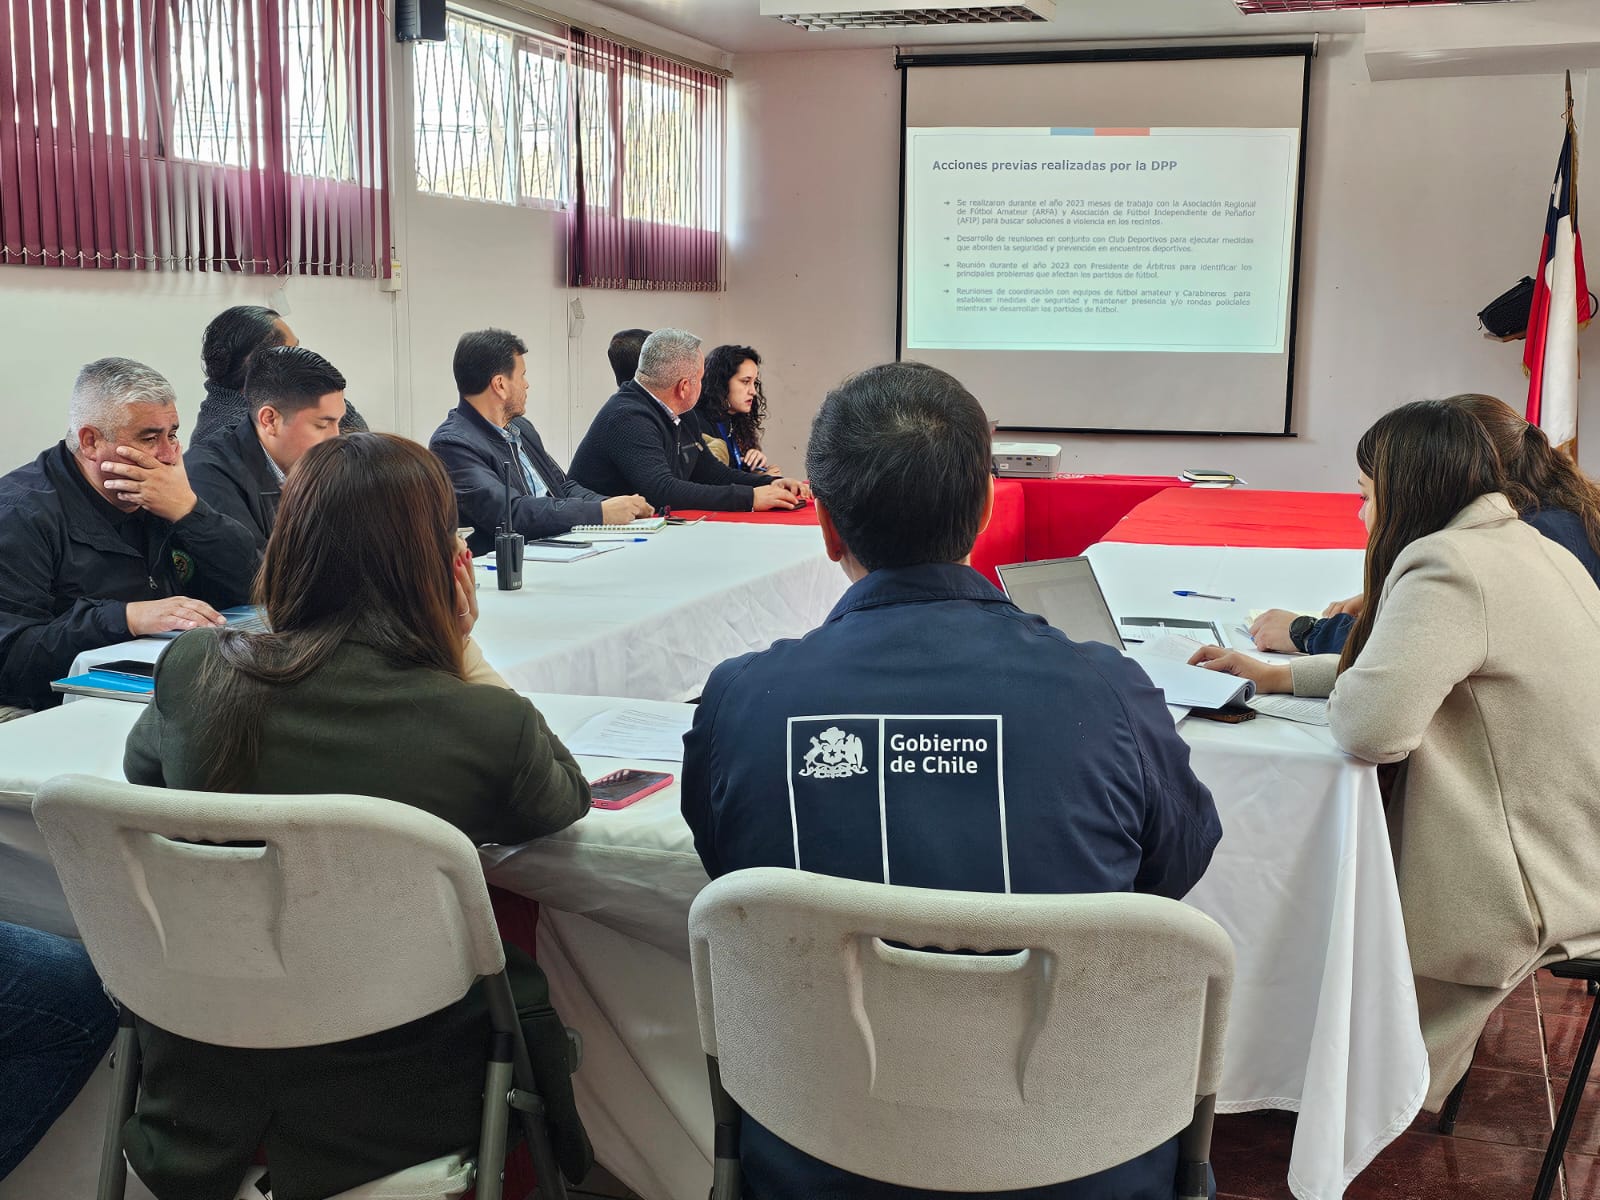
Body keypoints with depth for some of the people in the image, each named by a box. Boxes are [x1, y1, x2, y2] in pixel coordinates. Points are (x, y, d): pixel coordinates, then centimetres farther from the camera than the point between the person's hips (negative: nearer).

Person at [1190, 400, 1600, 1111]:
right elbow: (1404, 670, 20)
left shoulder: (1448, 566, -24)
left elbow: (1368, 724, -30)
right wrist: (1275, 675, 15)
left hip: (1535, 888, -9)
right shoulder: (1530, 548, 10)